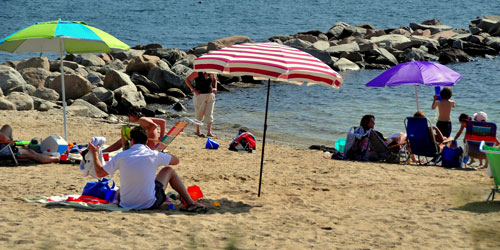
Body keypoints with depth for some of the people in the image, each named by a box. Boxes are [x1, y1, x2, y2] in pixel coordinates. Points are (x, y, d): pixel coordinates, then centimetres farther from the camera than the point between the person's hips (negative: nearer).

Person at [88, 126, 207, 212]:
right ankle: (190, 203, 19)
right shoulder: (154, 155, -7)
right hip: (150, 204, -1)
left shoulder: (121, 156, -6)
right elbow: (176, 160, 11)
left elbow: (99, 173, 2)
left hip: (126, 204, 1)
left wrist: (94, 153, 18)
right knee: (169, 170, 20)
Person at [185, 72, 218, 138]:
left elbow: (214, 79, 27)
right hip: (200, 95, -4)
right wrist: (193, 90, -13)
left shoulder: (211, 72, 5)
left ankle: (209, 132, -5)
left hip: (210, 95, 4)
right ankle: (198, 131, 19)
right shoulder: (197, 72, -8)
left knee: (209, 114, -3)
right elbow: (187, 80, -6)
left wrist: (215, 88, 9)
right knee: (199, 114, 5)